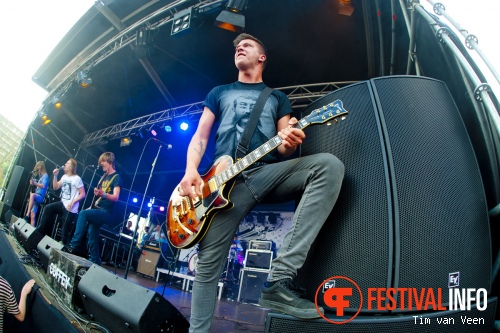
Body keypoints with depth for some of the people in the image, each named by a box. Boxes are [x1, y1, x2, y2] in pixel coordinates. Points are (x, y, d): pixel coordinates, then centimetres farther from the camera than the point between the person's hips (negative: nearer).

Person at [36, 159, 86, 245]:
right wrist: (55, 176, 4)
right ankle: (41, 230, 13)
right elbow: (55, 187, 13)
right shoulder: (64, 177, 12)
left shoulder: (77, 178, -14)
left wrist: (72, 202, -22)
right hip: (63, 203, 8)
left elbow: (83, 194, -14)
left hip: (71, 208, -8)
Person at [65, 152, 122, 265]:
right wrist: (93, 205, 14)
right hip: (97, 210, 9)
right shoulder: (104, 176, 18)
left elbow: (115, 197, -20)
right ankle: (95, 263, 14)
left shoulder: (116, 177, -7)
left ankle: (74, 245, -27)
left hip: (105, 212, -9)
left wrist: (103, 194, -38)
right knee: (92, 239, 5)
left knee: (83, 213, -29)